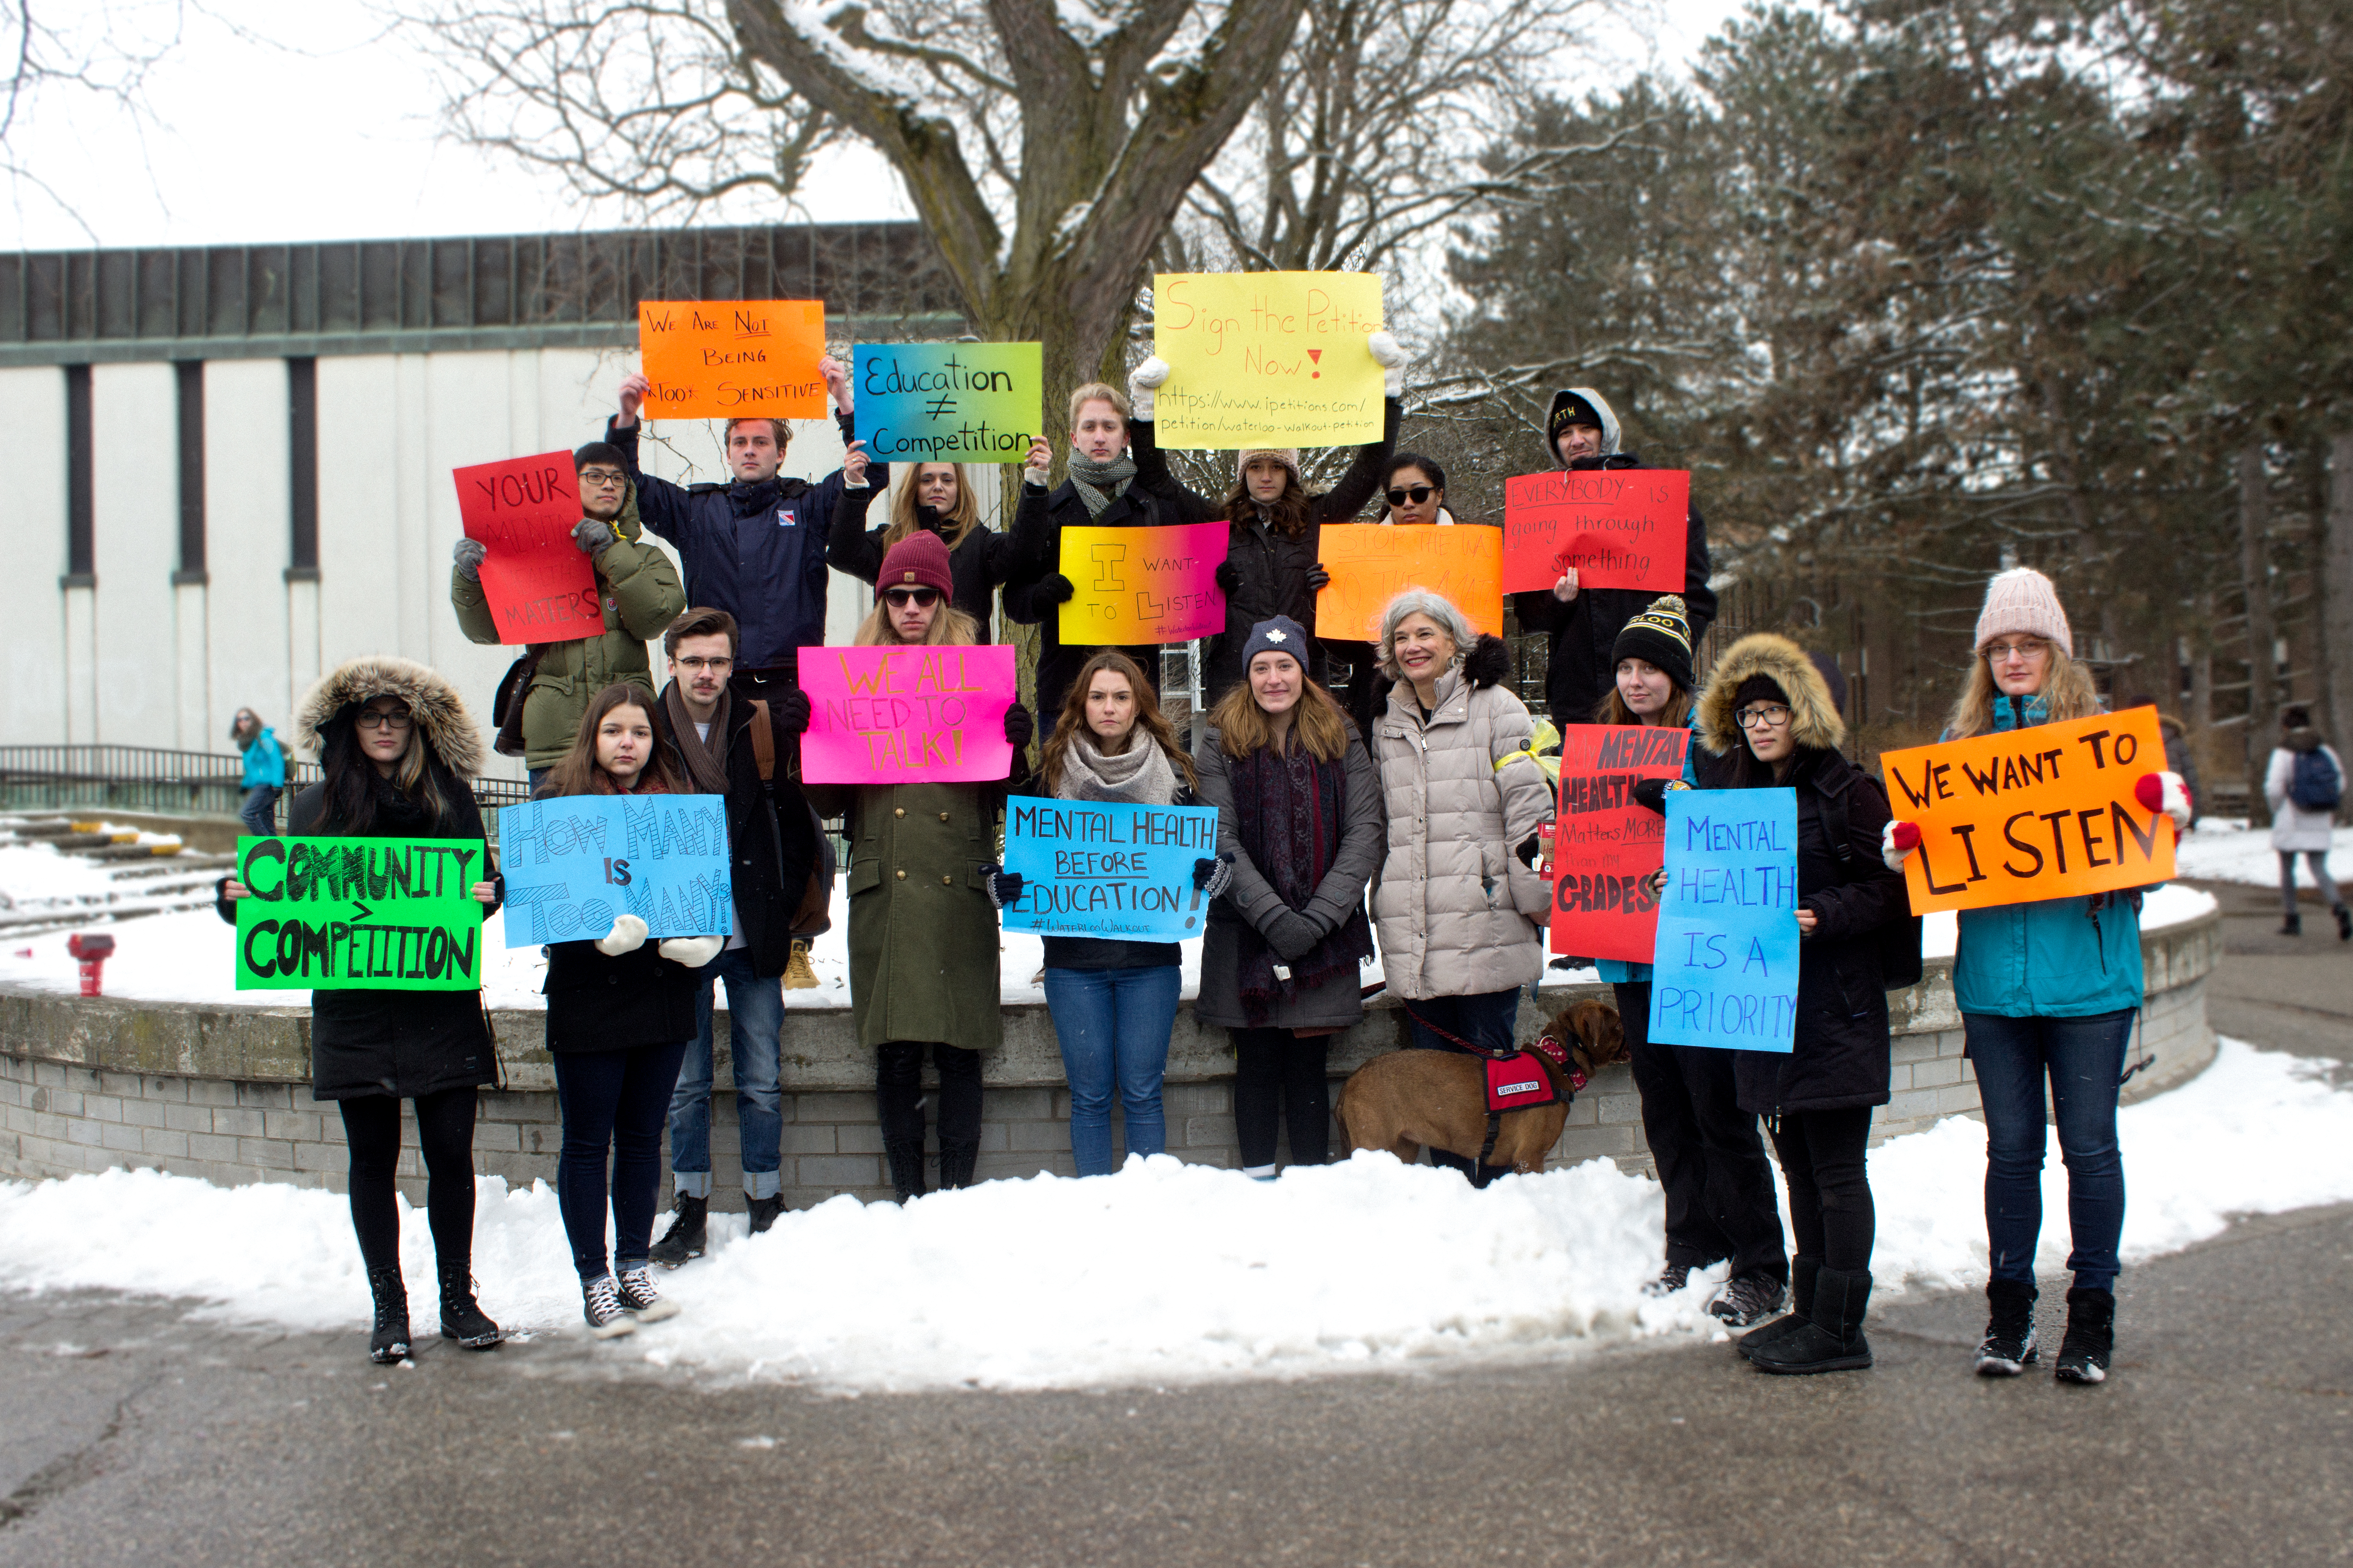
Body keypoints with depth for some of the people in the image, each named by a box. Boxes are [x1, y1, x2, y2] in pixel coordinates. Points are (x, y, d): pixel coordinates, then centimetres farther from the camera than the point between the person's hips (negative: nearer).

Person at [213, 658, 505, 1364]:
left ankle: (458, 1298, 17)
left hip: (441, 1005, 0)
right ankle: (388, 1307, 17)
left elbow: (483, 881, 7)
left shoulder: (451, 798, 5)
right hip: (353, 1008, 0)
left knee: (450, 1152, 3)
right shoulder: (317, 807, 6)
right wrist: (238, 898, -11)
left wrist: (488, 894, -15)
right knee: (373, 1159, 7)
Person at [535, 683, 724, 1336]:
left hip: (663, 994, 3)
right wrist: (600, 929, -24)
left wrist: (700, 939, -11)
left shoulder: (677, 804, 9)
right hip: (588, 995, -3)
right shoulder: (559, 800, -2)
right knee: (588, 1142, 3)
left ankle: (635, 1267, 22)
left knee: (643, 1137, 12)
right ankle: (595, 1281, 11)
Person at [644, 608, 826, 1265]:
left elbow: (798, 827, 6)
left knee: (761, 1082, 5)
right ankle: (691, 1211, 15)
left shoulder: (764, 731, 1)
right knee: (686, 1083, 6)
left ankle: (766, 1205, 16)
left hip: (752, 938, 0)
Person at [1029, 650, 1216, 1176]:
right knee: (1090, 1095, 5)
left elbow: (1204, 852, 9)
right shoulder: (1053, 771, 4)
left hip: (1150, 957, 0)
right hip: (1074, 958, 0)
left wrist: (1208, 871, -14)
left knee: (1142, 1093, 3)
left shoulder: (1171, 772, 5)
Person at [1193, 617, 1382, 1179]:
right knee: (1257, 1064, 5)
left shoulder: (1342, 740, 6)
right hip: (1245, 936, -1)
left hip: (1325, 939, 1)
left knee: (1307, 1066, 5)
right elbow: (1220, 839, -6)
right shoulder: (1220, 742, 2)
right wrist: (1274, 917, -16)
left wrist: (1317, 918, -12)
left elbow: (1365, 832, -1)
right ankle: (1258, 1182, 13)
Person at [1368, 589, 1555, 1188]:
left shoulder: (1495, 708, 1)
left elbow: (1532, 805, -5)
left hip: (1486, 927, -5)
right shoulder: (1385, 727, 17)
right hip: (1414, 936, 5)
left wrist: (1537, 897, -9)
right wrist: (1382, 902, 20)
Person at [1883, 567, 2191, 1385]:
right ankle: (2009, 1309, 20)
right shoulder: (1963, 741, 9)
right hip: (1994, 974, 2)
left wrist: (2167, 807, -19)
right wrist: (1905, 842, -12)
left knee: (2089, 1144, 3)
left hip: (2088, 974, -2)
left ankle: (2093, 1312, 15)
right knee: (2011, 1145, 9)